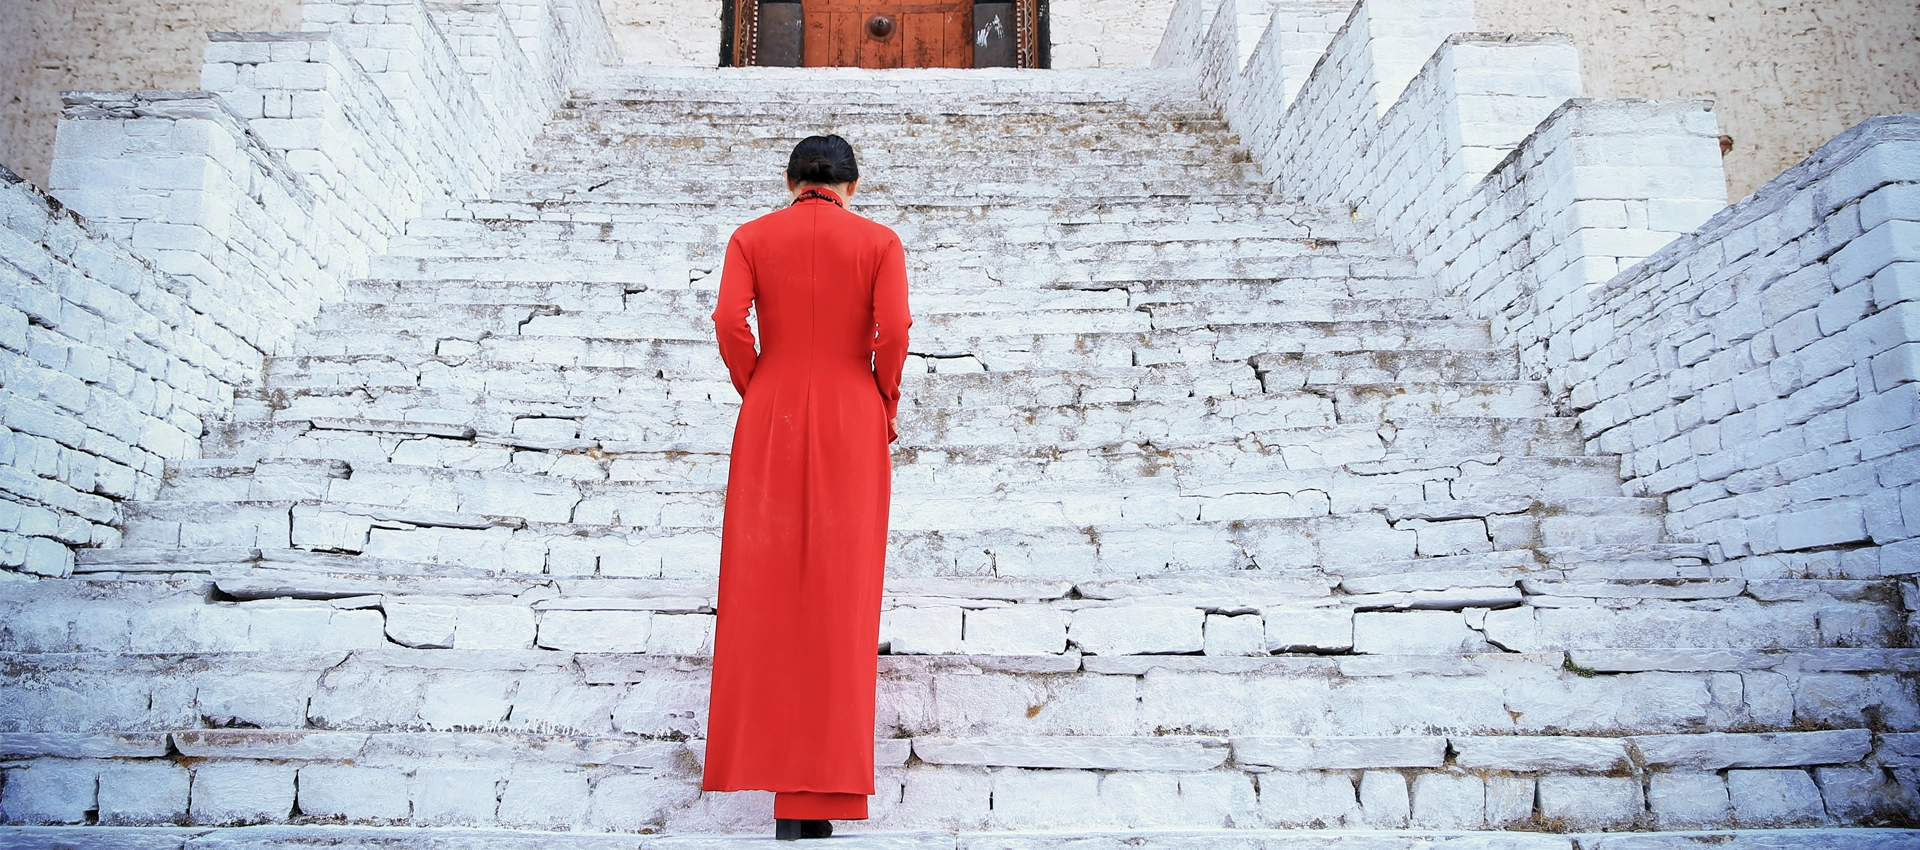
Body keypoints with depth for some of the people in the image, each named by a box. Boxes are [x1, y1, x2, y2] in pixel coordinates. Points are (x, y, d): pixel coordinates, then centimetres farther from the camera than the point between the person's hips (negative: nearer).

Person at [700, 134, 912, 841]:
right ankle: (820, 797, 5)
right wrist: (885, 406, 4)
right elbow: (894, 331, -10)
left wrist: (756, 393, 5)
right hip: (853, 425, -1)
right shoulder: (878, 241, 2)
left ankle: (770, 761, 16)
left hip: (770, 419, 1)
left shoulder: (752, 237, 5)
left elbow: (729, 320, -8)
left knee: (764, 588, 10)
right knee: (839, 591, 3)